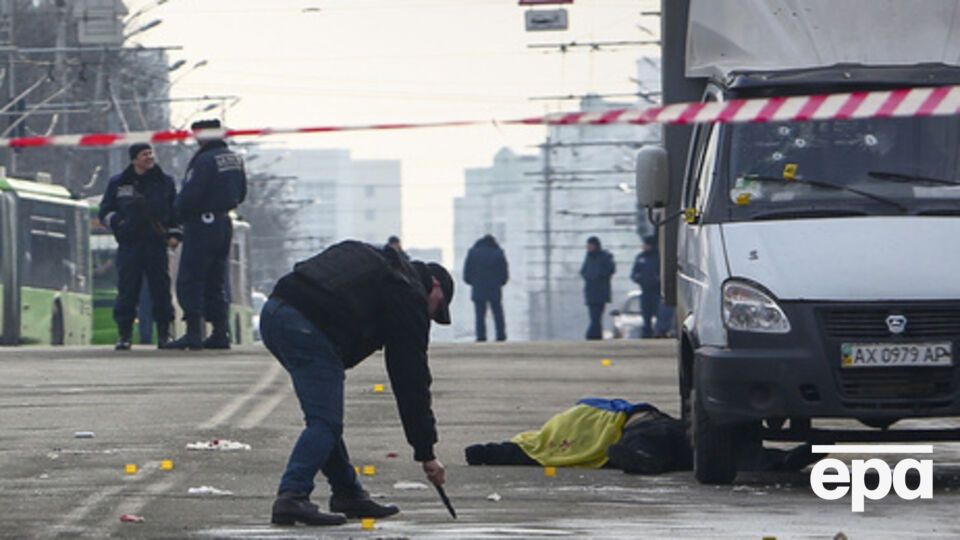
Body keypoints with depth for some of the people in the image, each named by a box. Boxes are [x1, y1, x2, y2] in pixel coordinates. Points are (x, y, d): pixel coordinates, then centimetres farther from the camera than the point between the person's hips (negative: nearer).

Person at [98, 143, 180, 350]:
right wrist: (117, 222, -6)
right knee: (127, 290, -5)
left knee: (160, 288, -1)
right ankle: (124, 334, 0)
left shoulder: (165, 182, 12)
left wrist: (174, 234, 5)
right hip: (129, 243, -1)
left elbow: (176, 210, 16)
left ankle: (164, 333, 5)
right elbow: (105, 211, 13)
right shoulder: (118, 184, 9)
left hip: (156, 243, 1)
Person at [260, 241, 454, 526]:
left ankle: (348, 494, 23)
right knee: (325, 422, -7)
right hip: (308, 326, -9)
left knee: (326, 418, 18)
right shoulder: (411, 295, 6)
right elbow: (411, 378, 5)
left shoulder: (375, 260, 31)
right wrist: (426, 453, 9)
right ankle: (291, 497, -20)